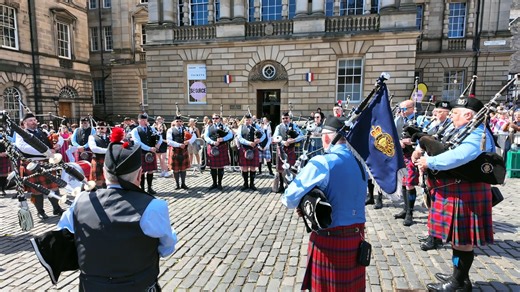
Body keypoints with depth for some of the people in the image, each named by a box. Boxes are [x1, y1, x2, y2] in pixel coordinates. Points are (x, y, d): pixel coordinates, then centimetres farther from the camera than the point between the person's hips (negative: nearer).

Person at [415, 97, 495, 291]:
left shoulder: (477, 135, -18)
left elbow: (458, 156, -34)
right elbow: (446, 151, 19)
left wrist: (429, 162, -25)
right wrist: (424, 154, 2)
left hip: (466, 193, -10)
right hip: (456, 192, 10)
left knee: (463, 239, 2)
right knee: (458, 236, 18)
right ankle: (459, 276, 32)